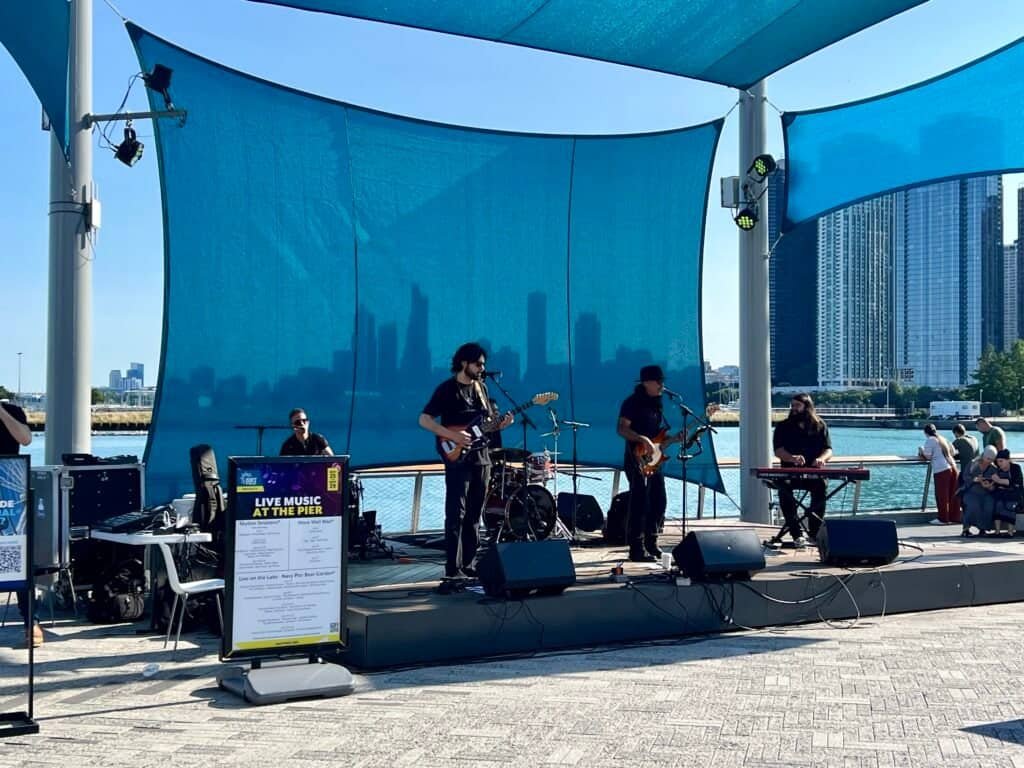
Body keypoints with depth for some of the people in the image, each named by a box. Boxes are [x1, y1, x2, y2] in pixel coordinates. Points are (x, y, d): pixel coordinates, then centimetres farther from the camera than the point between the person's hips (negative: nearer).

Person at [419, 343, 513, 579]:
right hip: (457, 458, -7)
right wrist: (453, 436, -20)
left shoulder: (481, 387, 13)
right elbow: (424, 419, -11)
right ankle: (453, 568, -9)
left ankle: (469, 564, 16)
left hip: (481, 457, 7)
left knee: (474, 515, 9)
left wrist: (501, 423, -2)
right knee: (456, 515, -9)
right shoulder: (447, 389, -6)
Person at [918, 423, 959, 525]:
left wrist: (921, 451, 12)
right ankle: (954, 517, 15)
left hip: (941, 470, -7)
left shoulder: (930, 440, -1)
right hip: (952, 467, 7)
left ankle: (942, 518, 3)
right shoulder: (942, 439, 20)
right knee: (953, 495, 10)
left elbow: (928, 457, -6)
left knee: (941, 495, 0)